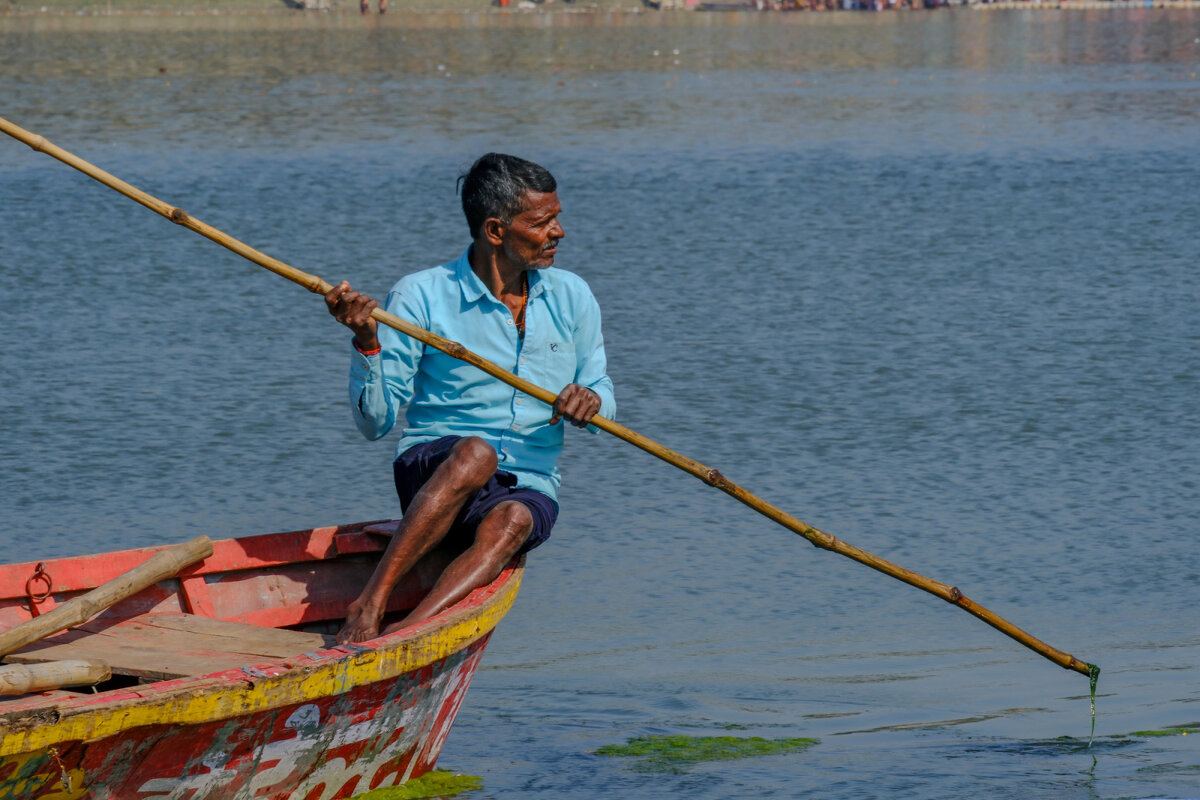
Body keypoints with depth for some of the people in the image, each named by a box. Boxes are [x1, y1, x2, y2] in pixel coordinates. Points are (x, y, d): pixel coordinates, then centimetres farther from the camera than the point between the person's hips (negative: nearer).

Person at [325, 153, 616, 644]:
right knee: (475, 453, -38)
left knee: (510, 522, -35)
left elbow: (603, 395, 15)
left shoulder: (570, 297, 8)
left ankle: (400, 636, -51)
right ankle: (369, 604, -40)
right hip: (429, 475, -2)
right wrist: (366, 341, -23)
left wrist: (590, 401, -10)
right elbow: (375, 421, -6)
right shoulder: (420, 297, -4)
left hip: (528, 491, 2)